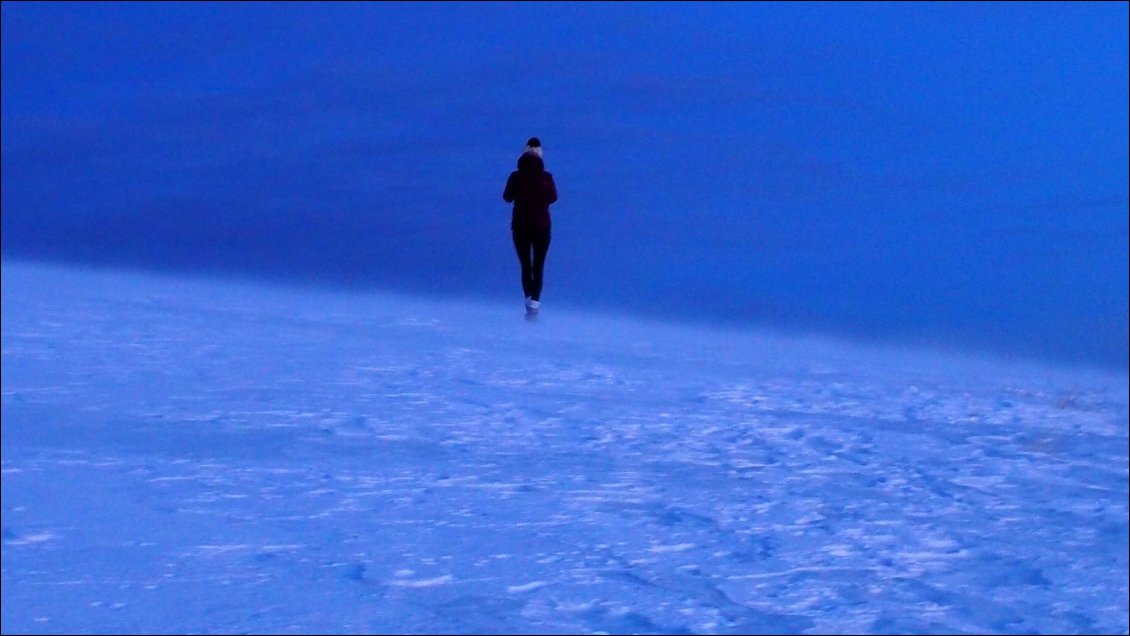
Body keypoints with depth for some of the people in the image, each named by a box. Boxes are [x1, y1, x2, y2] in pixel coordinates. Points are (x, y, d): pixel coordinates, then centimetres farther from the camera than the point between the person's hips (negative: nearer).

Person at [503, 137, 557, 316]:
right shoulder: (546, 178, -10)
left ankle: (529, 298, 3)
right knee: (538, 266, 7)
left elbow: (507, 198, 1)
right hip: (542, 226, 0)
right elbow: (553, 198, 3)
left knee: (525, 266, 13)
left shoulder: (515, 177, -10)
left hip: (520, 227, 0)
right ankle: (535, 301, -7)